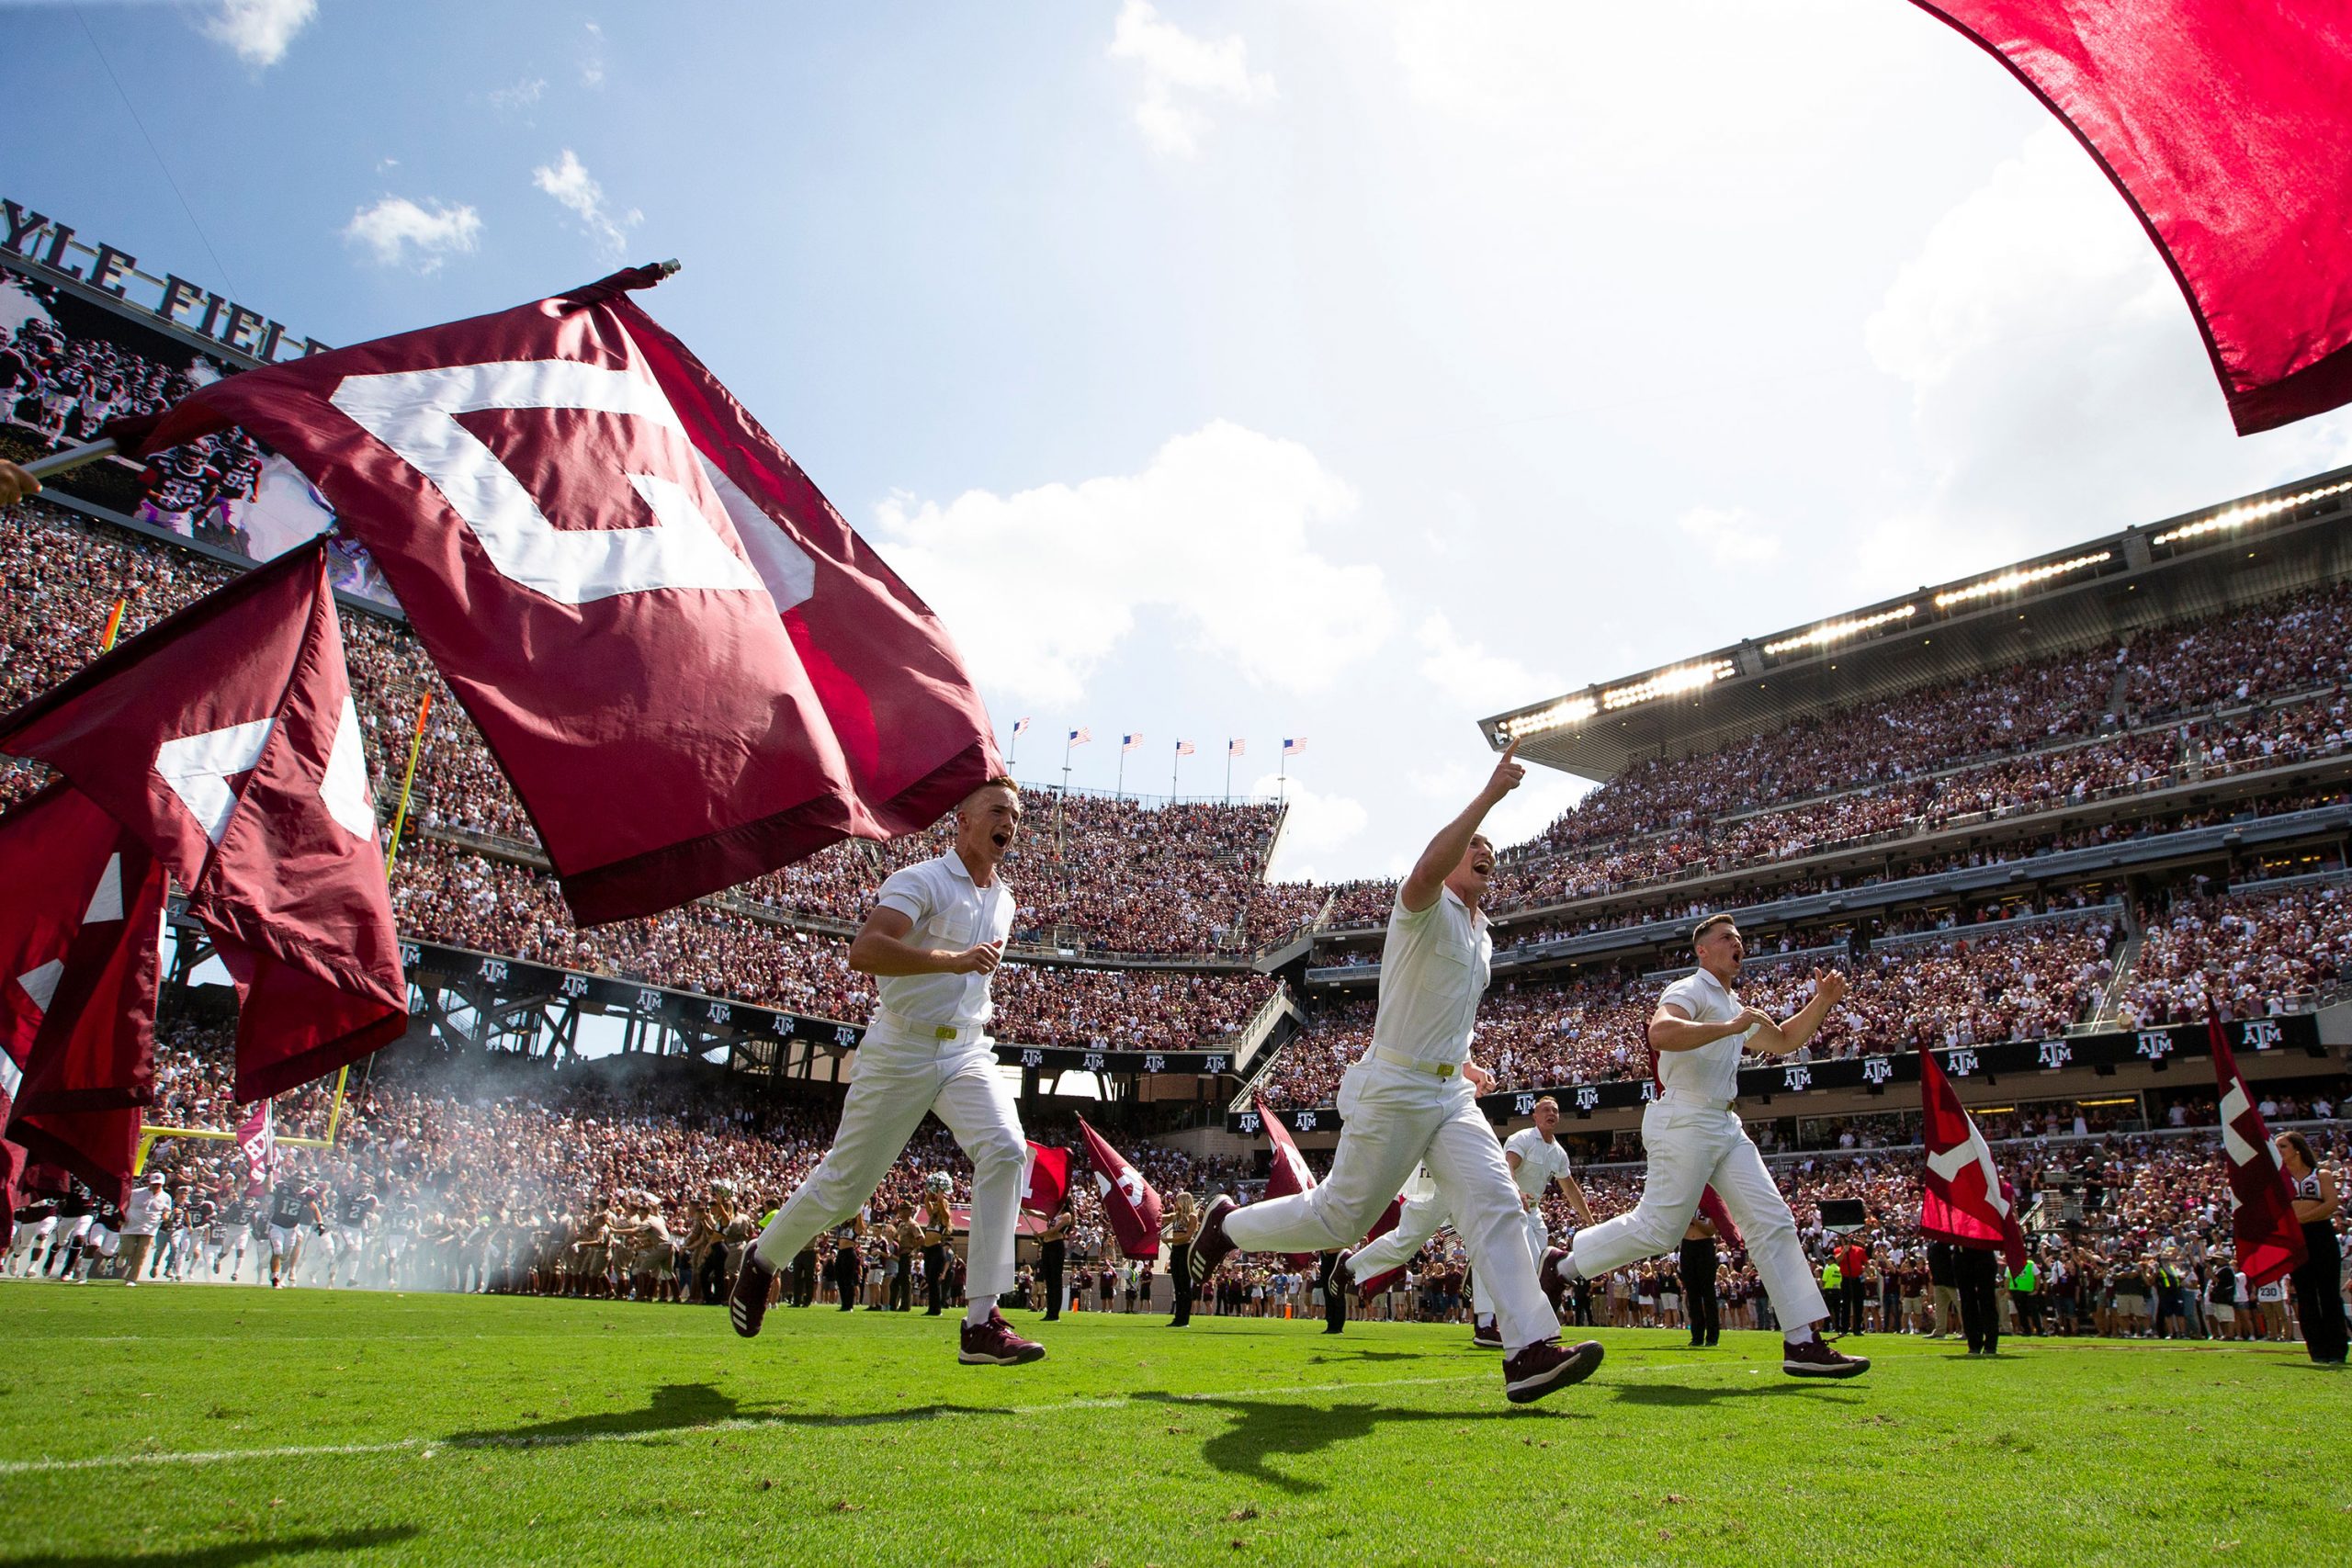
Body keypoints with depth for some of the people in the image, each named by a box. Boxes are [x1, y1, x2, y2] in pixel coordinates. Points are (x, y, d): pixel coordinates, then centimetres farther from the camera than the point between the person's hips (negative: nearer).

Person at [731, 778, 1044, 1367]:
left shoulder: (1003, 900, 13)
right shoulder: (920, 881, -11)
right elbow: (863, 951, -28)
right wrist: (955, 959, -31)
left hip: (968, 1051, 5)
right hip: (902, 1052, -5)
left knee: (1006, 1150, -20)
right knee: (845, 1181, 4)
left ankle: (982, 1325, -18)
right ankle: (762, 1261, 35)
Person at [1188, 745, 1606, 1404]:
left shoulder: (1481, 933, 17)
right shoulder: (1425, 905, -10)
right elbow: (1429, 868, -37)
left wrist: (1460, 1061, 18)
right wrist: (1489, 794, -36)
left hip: (1450, 1093, 8)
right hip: (1394, 1090, -8)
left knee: (1496, 1205, -10)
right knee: (1340, 1217, 3)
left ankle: (1530, 1350, -14)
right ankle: (1230, 1224, 25)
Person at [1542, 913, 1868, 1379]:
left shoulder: (1732, 1005, 23)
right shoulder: (1690, 991, -8)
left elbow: (1783, 1041, 33)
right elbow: (1660, 1032, -29)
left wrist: (1821, 1002, 19)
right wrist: (1731, 1027, -28)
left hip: (1725, 1127, 9)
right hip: (1685, 1122, -9)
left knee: (1773, 1221, 1)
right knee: (1659, 1227, -9)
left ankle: (1803, 1342, 2)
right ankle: (1564, 1265, 7)